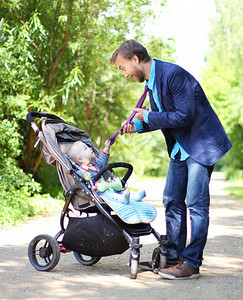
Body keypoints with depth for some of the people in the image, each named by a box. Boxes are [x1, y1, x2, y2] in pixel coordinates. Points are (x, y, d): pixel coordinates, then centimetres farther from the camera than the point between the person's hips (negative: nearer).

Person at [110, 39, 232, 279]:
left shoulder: (173, 74, -21)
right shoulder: (150, 81, 8)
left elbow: (185, 116, -25)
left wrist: (148, 117, -16)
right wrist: (138, 125, 0)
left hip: (202, 143, -10)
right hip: (180, 147, 10)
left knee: (196, 204, -9)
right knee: (172, 201, 8)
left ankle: (191, 263, -4)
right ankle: (173, 257, 15)